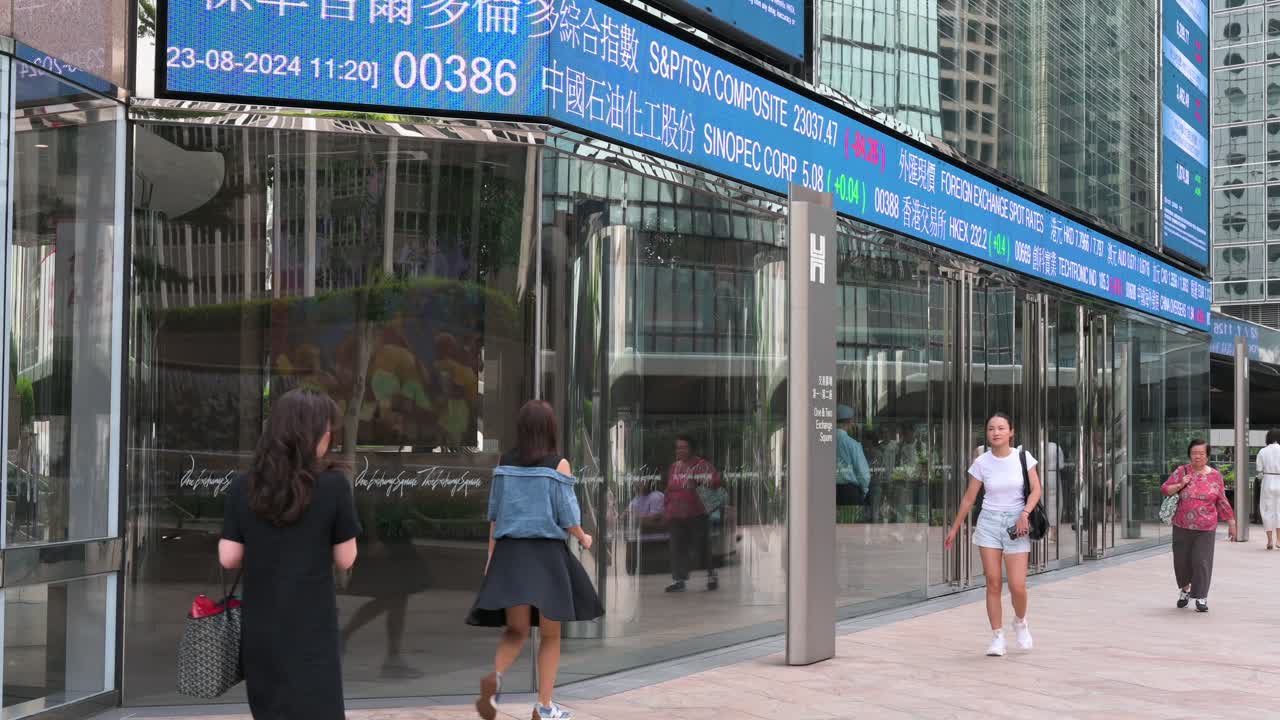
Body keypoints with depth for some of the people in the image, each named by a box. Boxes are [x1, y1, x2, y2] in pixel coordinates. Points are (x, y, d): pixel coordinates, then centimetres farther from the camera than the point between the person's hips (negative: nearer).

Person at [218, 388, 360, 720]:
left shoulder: (242, 488, -2)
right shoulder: (333, 485, -11)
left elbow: (228, 558, 0)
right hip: (311, 629, -4)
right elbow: (345, 559, -4)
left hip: (259, 629, 4)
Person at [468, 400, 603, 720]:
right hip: (547, 553, -3)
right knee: (550, 635, 11)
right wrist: (584, 538, 13)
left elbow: (494, 514, 7)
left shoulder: (504, 463, 4)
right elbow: (567, 516, -7)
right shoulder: (558, 463, -7)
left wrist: (492, 557, 14)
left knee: (516, 630, 8)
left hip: (510, 552, 3)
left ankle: (494, 678, -21)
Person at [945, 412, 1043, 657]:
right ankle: (998, 638, 8)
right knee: (993, 583, -1)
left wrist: (1025, 513, -18)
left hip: (1016, 524, -1)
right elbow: (969, 498, 6)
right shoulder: (981, 462, -2)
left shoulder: (1023, 457, -4)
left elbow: (1036, 489, -2)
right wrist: (955, 528, 10)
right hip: (989, 522, 1)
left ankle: (1020, 622, 26)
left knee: (1017, 586, -6)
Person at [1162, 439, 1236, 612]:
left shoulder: (1215, 475, 4)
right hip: (1182, 527, 1)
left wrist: (1231, 523, 10)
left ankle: (1201, 598, 3)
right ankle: (1184, 589, 34)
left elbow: (1222, 502, 10)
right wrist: (1180, 485, -14)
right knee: (1181, 560, 9)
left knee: (1202, 561, -6)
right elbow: (1164, 489, 2)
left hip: (1205, 528, -1)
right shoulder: (1182, 472, 3)